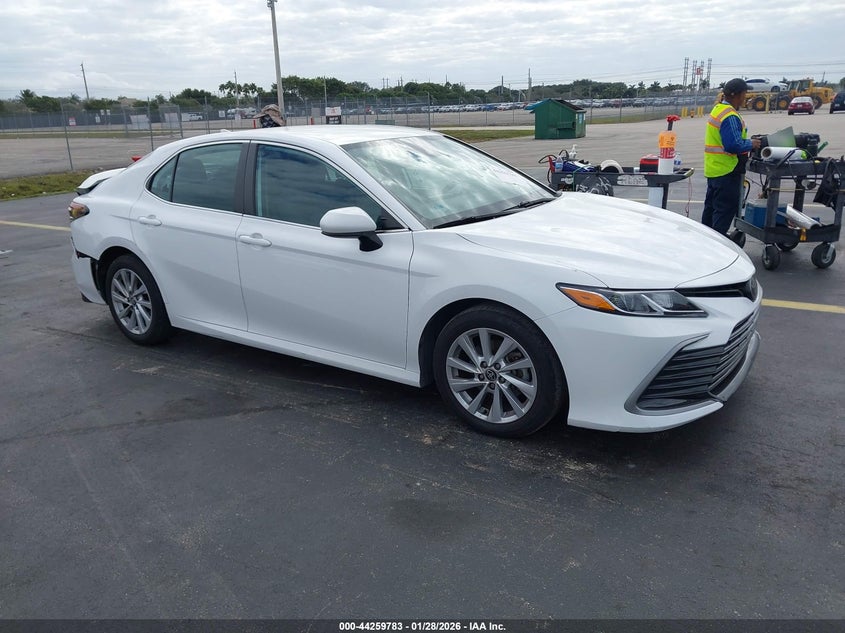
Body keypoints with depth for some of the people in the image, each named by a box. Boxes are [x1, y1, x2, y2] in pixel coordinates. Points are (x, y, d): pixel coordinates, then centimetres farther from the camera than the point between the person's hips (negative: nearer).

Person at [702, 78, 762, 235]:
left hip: (713, 169, 10)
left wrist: (747, 142, 12)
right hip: (726, 170, -10)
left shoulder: (718, 109, 12)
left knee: (711, 207, 17)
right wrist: (751, 144, -10)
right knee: (726, 209, -3)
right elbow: (734, 145, -25)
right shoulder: (730, 117, -20)